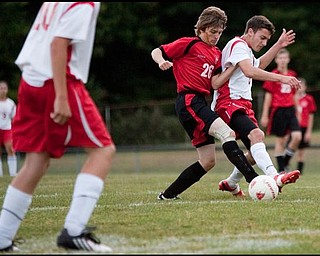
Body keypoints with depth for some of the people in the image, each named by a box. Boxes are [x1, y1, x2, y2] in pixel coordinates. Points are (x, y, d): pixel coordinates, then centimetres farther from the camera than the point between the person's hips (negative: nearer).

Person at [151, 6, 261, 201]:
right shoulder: (189, 44, 0)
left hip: (200, 104, 9)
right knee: (227, 134, -25)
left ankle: (168, 195, 14)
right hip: (189, 101, -9)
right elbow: (156, 52, 2)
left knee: (208, 161, 7)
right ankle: (254, 180, -36)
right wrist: (162, 62, -20)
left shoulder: (216, 54, 19)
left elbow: (215, 83, 5)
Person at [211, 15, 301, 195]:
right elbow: (249, 71, -27)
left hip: (243, 104, 10)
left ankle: (231, 183, 28)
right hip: (229, 103, -10)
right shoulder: (238, 45, -9)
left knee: (256, 152, 8)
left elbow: (259, 65, 45)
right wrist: (281, 78, -34)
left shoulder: (246, 50, 23)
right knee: (257, 135, -32)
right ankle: (274, 177, -52)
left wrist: (278, 45, 39)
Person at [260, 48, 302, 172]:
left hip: (290, 110, 4)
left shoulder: (292, 75, 10)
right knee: (280, 139, 1)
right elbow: (268, 96, -3)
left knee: (297, 136, -10)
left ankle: (285, 162, 10)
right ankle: (281, 169, 9)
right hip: (278, 110, -4)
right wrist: (264, 115, -5)